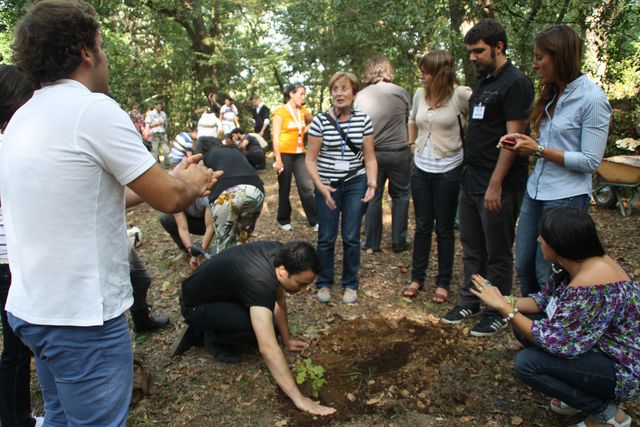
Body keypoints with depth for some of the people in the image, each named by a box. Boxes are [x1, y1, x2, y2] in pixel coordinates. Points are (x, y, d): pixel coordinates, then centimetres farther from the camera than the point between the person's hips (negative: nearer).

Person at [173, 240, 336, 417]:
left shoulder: (279, 254, -14)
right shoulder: (260, 282, -38)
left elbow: (279, 299, 5)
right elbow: (268, 349, -43)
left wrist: (287, 339, 10)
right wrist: (299, 399, -41)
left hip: (219, 292, 9)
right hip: (196, 306, -9)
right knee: (263, 327, -29)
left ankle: (200, 332, 14)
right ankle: (212, 337, -1)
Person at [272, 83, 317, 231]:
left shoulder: (303, 111, 5)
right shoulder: (281, 111, -9)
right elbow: (275, 137, -12)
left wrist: (305, 130, 4)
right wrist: (278, 159, -16)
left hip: (299, 153, 4)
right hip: (285, 153, -4)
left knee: (306, 187, 1)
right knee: (284, 189, 7)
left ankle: (315, 220, 7)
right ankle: (284, 220, 22)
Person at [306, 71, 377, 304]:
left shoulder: (364, 120, -1)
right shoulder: (320, 121, -7)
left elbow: (370, 157, 2)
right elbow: (311, 159, -5)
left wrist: (372, 182, -13)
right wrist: (320, 186, -16)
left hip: (355, 184, 1)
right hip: (327, 185, -1)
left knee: (351, 237, 6)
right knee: (326, 238, 6)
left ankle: (350, 284, 23)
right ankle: (324, 283, 25)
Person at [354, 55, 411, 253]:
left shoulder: (360, 96, -3)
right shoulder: (401, 92, -6)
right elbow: (410, 121, 6)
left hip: (372, 153, 1)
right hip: (398, 152, -1)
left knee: (373, 196, 10)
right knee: (400, 195, 13)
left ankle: (372, 243, 16)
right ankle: (398, 241, 16)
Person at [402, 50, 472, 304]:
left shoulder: (460, 94, -15)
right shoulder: (420, 94, 3)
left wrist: (466, 140, -9)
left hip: (448, 170, -5)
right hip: (421, 169, 5)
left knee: (444, 228, 6)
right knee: (422, 226, 13)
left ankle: (443, 283, 21)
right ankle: (417, 278, 25)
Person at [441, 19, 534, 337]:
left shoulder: (515, 83, -12)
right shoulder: (482, 81, 14)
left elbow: (513, 137, -18)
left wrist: (496, 184, -21)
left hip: (498, 185, -8)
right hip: (471, 180, 8)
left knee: (498, 253, 5)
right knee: (472, 248, 16)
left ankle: (498, 313, 20)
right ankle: (469, 301, 31)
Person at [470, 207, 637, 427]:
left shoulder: (589, 286, -33)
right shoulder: (572, 263, -5)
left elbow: (553, 341, -28)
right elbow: (545, 299, 6)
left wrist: (504, 307, -25)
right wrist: (506, 302, -9)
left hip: (625, 368, -9)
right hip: (599, 345, 9)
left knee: (527, 363, -21)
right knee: (524, 323, 3)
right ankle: (580, 393, 13)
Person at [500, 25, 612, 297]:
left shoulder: (593, 99, -13)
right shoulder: (552, 94, 12)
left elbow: (590, 161, -16)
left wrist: (538, 149, -17)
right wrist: (525, 142, 0)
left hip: (567, 197, -7)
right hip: (536, 191, 8)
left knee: (547, 274, 3)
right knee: (523, 266, 13)